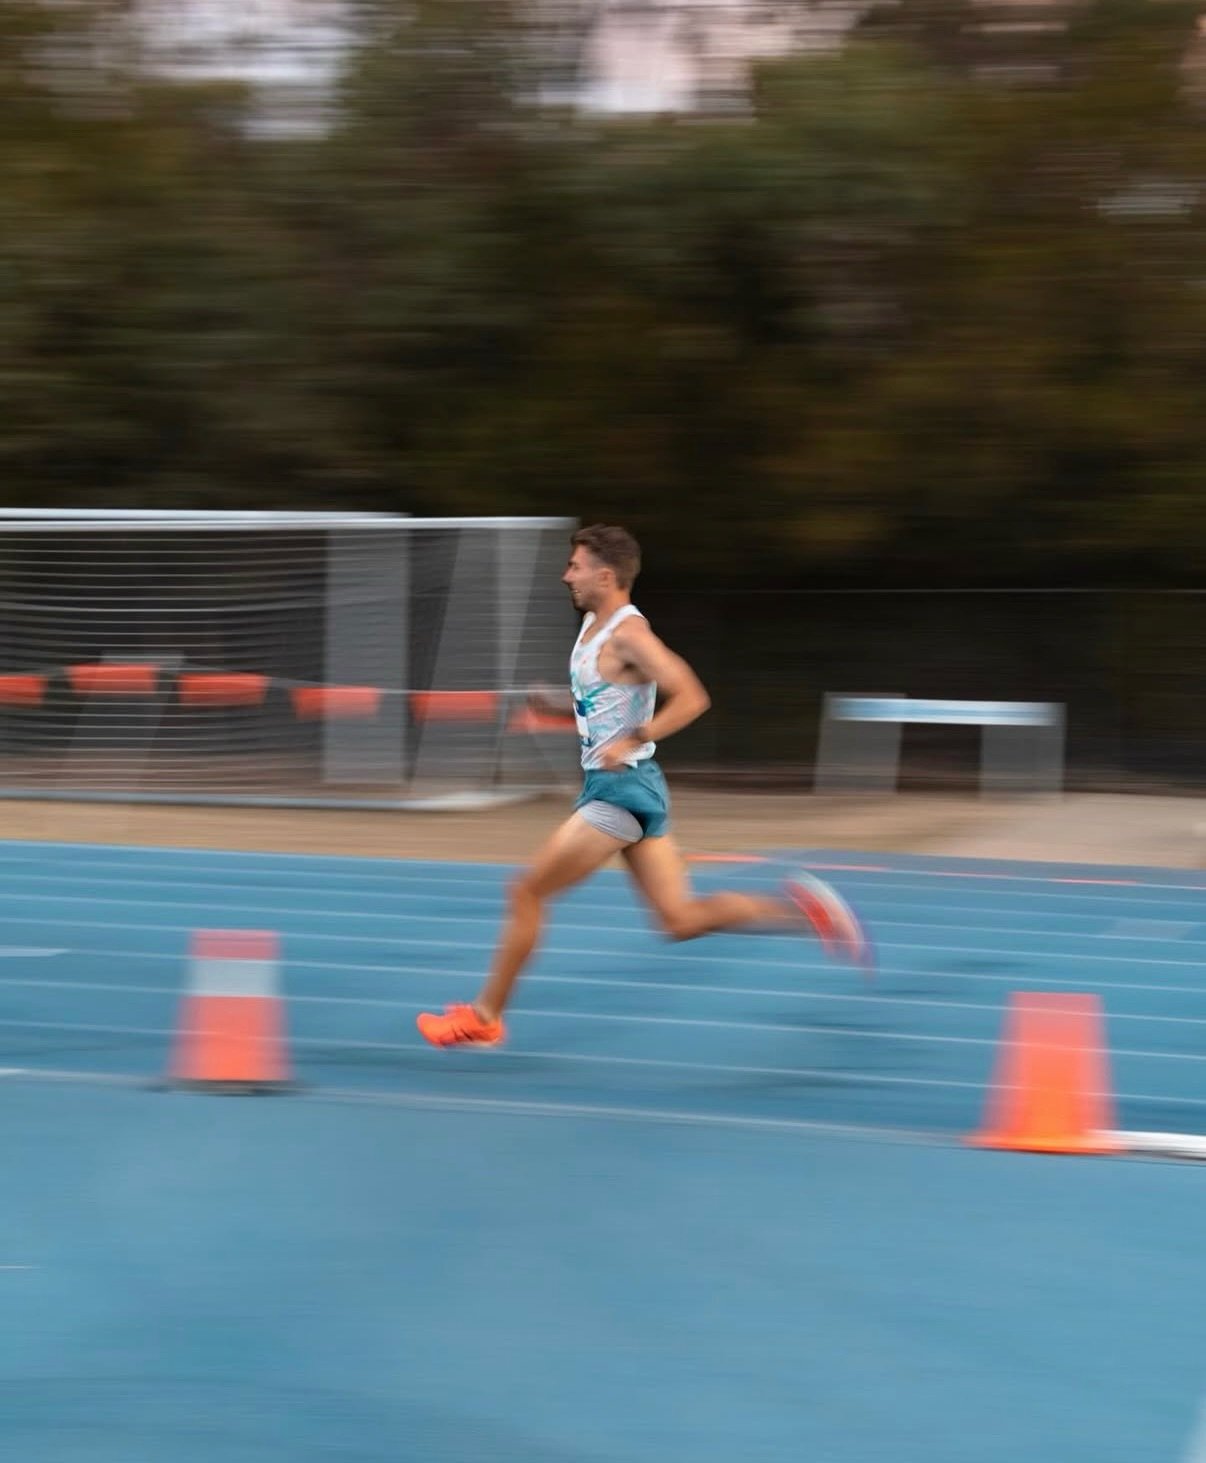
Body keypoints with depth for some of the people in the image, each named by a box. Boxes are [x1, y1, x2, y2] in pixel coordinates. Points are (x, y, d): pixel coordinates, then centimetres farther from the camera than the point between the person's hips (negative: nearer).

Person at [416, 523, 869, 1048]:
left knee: (526, 892, -4)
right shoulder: (592, 625, 12)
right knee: (680, 919, 7)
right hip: (610, 785, 10)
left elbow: (691, 699, -25)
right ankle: (796, 906, 3)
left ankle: (484, 1017, 4)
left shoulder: (627, 634, -17)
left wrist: (630, 741, -29)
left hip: (622, 785, -10)